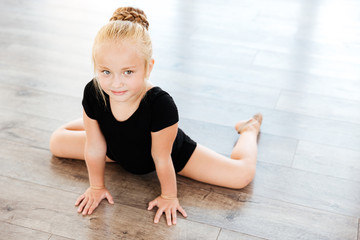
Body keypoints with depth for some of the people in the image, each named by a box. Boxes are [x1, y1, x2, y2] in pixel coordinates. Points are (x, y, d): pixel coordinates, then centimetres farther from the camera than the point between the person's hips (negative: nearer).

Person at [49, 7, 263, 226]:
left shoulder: (161, 105, -43)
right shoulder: (93, 94, -30)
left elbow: (161, 158, -28)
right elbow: (94, 147, -16)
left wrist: (168, 196, -13)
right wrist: (97, 186, -3)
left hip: (174, 153, -3)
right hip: (118, 150, 3)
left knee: (243, 175, -8)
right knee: (57, 142, 6)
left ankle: (250, 128, 27)